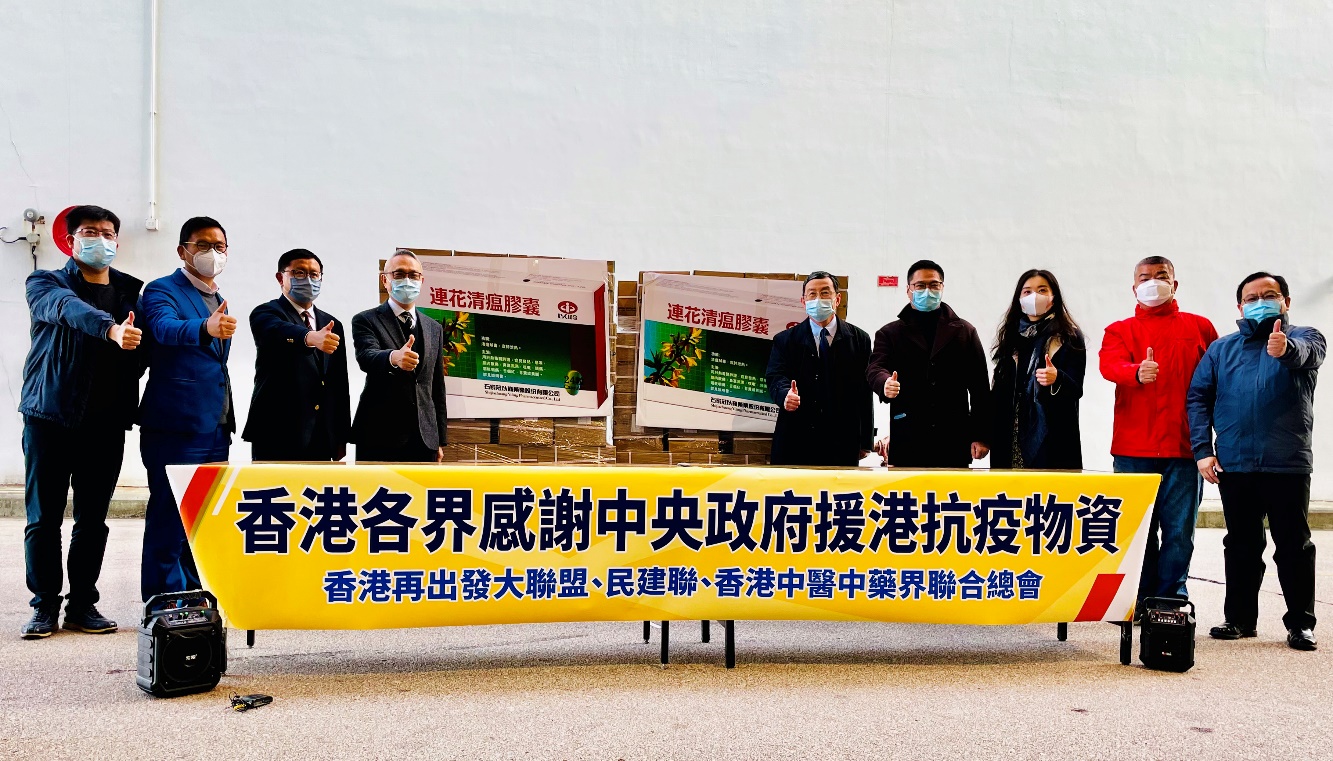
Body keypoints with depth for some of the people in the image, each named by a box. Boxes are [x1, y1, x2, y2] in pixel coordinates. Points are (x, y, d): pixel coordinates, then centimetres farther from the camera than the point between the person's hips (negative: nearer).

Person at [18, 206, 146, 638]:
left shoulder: (131, 291, 13)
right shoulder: (46, 283, 4)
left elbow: (142, 351, 8)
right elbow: (68, 309, -20)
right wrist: (110, 329, -39)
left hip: (105, 422, 2)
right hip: (50, 416, -2)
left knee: (93, 520, 6)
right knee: (43, 518, 1)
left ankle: (83, 604, 15)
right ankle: (45, 606, 12)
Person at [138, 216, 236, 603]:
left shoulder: (218, 301, 17)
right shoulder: (162, 291, -6)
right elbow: (166, 328, -28)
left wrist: (226, 424, 14)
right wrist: (206, 328, -50)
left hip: (215, 429, 8)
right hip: (176, 427, -8)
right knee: (169, 521, -4)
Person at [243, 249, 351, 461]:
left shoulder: (332, 326, 17)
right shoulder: (265, 313, 0)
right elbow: (279, 331, -25)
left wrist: (342, 436, 11)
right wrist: (311, 338, -46)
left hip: (322, 442, 6)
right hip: (276, 437, -5)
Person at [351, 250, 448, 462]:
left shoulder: (434, 328, 17)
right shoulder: (365, 321, 1)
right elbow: (366, 357, -20)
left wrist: (440, 440, 14)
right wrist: (393, 357, -43)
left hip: (424, 440, 5)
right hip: (380, 438, -5)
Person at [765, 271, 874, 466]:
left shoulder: (859, 339, 9)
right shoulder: (785, 340, 9)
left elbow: (865, 391, 6)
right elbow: (776, 377, -3)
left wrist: (866, 442, 3)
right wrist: (785, 394, -28)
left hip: (842, 446, 1)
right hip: (795, 443, 0)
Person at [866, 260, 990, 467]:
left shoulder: (965, 331, 14)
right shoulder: (889, 333, 12)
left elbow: (980, 387, 10)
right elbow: (875, 369, -5)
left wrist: (980, 436, 3)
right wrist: (885, 383, -30)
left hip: (954, 442, 1)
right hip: (906, 441, -1)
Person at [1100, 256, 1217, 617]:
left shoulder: (1200, 328, 12)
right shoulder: (1119, 331, 9)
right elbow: (1110, 365, -12)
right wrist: (1138, 372, -34)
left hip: (1184, 447, 0)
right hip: (1133, 448, 0)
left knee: (1179, 530, 1)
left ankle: (1171, 599, 12)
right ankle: (1141, 601, 14)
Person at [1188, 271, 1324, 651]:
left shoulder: (1304, 338, 4)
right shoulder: (1222, 349, 11)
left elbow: (1306, 352, -21)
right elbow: (1198, 397, 5)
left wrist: (1285, 348, -46)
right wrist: (1202, 450, -6)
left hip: (1288, 463, -2)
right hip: (1234, 464, 2)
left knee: (1294, 546, 5)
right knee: (1241, 545, 10)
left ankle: (1301, 623, 14)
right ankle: (1239, 618, 19)